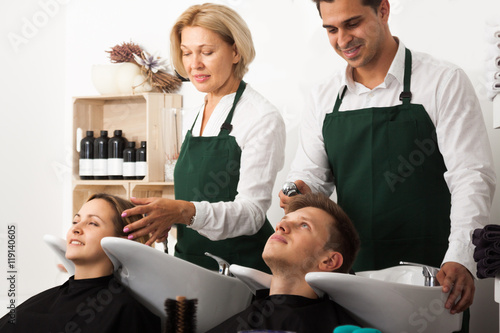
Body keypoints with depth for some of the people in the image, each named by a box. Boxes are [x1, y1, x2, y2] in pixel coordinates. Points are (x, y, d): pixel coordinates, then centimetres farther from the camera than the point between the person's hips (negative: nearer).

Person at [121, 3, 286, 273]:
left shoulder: (263, 119, -9)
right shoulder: (194, 119, 15)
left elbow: (252, 212, -17)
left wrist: (184, 211, -32)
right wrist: (165, 217, 0)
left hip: (239, 265, -6)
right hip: (188, 260, 6)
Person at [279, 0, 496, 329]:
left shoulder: (444, 81, -3)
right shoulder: (326, 96, 11)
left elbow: (471, 176, -10)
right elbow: (309, 175, 16)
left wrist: (460, 259, -24)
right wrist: (300, 192, -9)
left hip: (430, 271, -3)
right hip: (351, 271, 4)